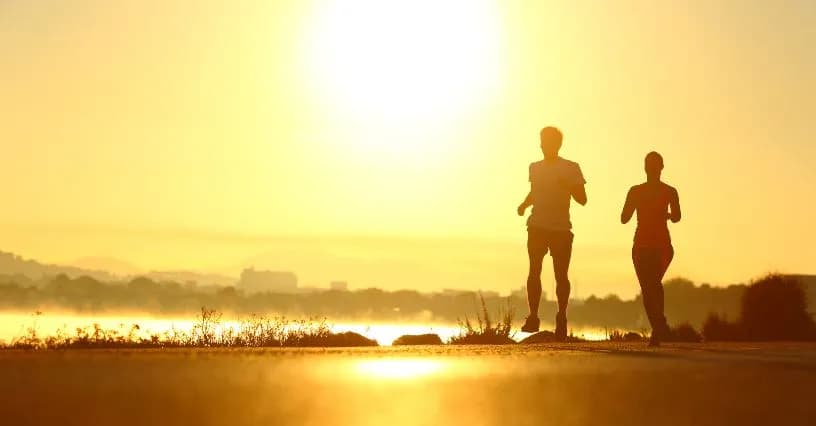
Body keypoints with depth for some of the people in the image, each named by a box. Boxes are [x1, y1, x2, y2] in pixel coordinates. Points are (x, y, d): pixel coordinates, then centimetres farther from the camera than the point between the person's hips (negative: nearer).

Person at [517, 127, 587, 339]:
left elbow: (582, 199, 0)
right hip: (537, 227, 3)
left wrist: (568, 186, -17)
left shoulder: (571, 168, 1)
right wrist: (524, 204, 7)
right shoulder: (535, 168, 12)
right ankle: (533, 317, -4)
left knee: (561, 275, -2)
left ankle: (561, 318, 9)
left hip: (561, 229, -3)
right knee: (534, 271, -7)